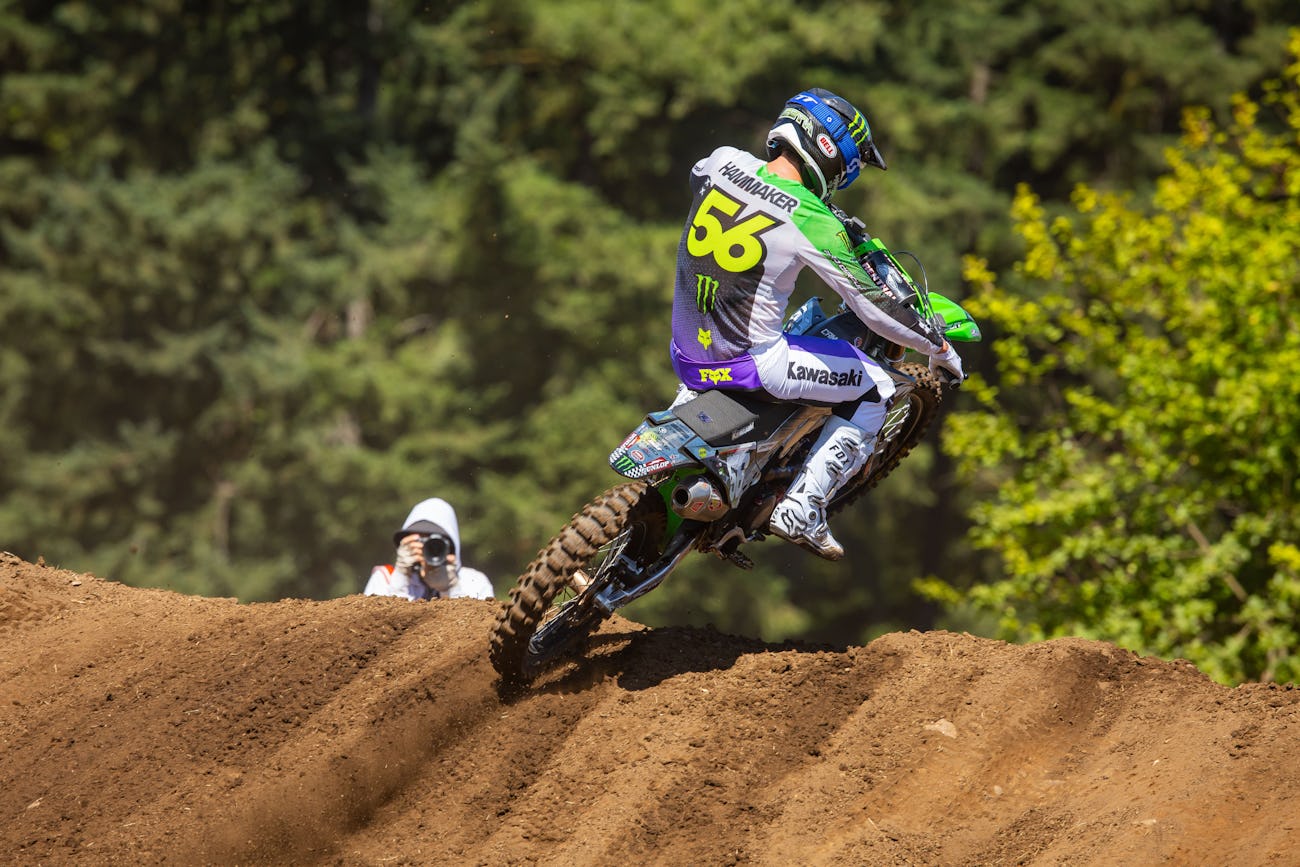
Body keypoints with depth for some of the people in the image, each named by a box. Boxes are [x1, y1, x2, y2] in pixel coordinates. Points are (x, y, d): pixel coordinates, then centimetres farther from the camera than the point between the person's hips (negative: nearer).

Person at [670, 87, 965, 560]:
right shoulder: (812, 224, -19)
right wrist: (938, 347, 2)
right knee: (875, 390, 9)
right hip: (749, 363, -7)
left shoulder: (723, 162, -3)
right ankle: (801, 508, 5)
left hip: (686, 355, 7)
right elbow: (874, 307, -15)